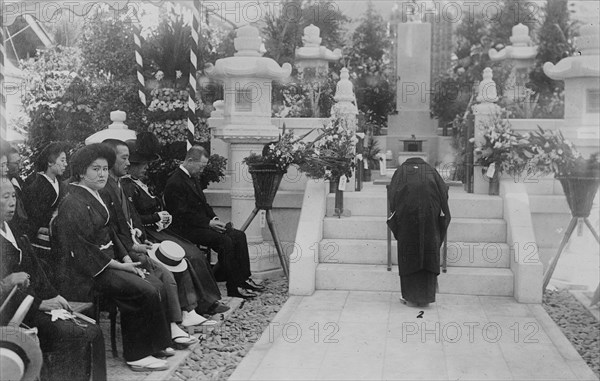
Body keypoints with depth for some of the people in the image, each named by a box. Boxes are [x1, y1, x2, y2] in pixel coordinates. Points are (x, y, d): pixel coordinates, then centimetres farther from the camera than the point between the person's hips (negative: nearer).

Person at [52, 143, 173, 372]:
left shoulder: (96, 197, 14)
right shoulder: (73, 204, -16)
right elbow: (81, 249, -20)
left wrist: (127, 259, 4)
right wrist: (119, 265, -15)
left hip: (109, 261, 9)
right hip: (86, 273, -9)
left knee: (156, 286, -5)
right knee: (146, 292, -20)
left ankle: (155, 344, 5)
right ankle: (137, 355, -7)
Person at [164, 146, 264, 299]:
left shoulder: (191, 178, 15)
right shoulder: (175, 183, -16)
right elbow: (183, 214, -21)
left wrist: (215, 219, 4)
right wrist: (209, 223, -19)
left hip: (202, 224, 10)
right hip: (187, 229, -10)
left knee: (239, 236, -4)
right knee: (225, 241, -27)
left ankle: (244, 279, -1)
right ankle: (234, 287, -20)